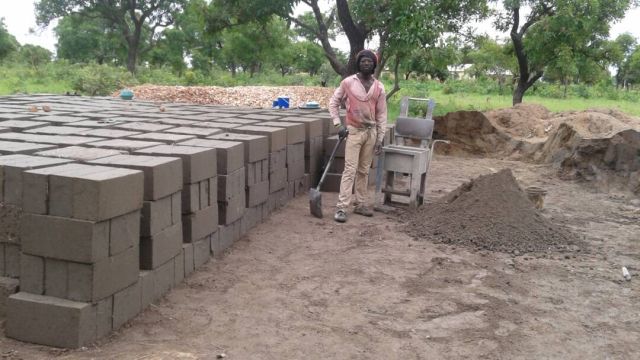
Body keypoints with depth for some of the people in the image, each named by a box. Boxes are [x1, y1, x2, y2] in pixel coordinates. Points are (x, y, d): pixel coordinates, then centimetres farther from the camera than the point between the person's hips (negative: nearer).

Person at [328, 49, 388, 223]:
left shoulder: (379, 87, 3)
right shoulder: (348, 83, -5)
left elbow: (382, 114, 5)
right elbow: (333, 102, 3)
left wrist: (380, 138, 2)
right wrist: (338, 124, -7)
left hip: (371, 132, 4)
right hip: (353, 131, -4)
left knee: (364, 170, 10)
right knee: (350, 170, -10)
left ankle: (360, 204, 20)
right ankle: (341, 208, -9)